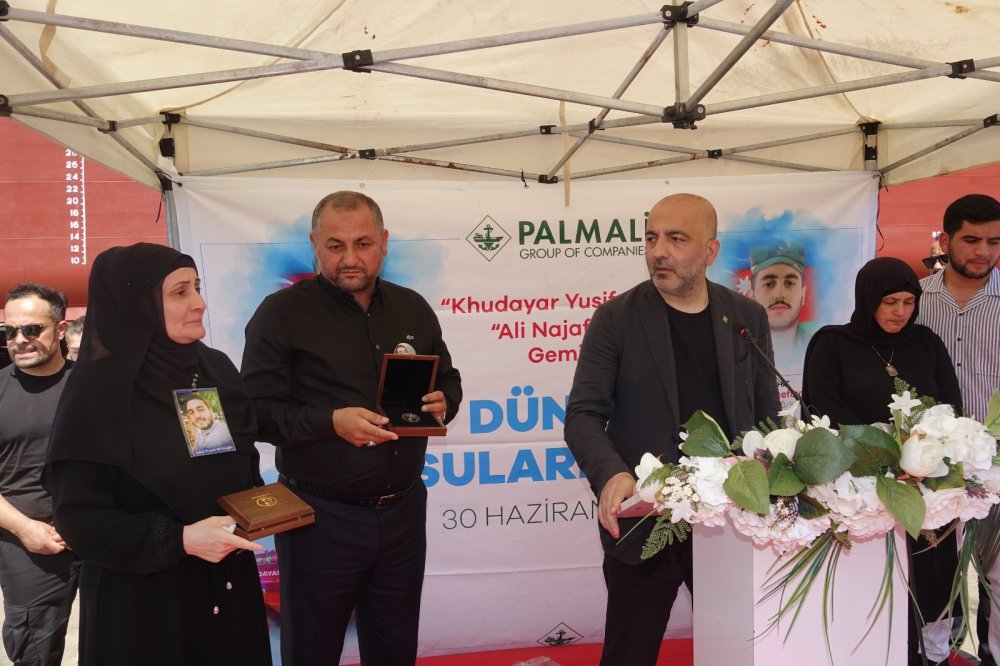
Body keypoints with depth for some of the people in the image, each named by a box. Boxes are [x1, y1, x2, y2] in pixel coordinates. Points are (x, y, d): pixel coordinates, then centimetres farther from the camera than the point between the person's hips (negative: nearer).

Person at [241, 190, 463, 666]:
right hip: (320, 516, -4)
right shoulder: (282, 313, -9)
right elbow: (257, 410, -13)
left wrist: (442, 404, -7)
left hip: (403, 510, 5)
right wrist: (331, 421, -28)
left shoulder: (413, 308, 6)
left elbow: (448, 379, 16)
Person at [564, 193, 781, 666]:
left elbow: (767, 414, 10)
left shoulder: (747, 317, 4)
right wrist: (612, 474, -27)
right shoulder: (616, 318, -5)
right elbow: (584, 414, -8)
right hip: (644, 525, -3)